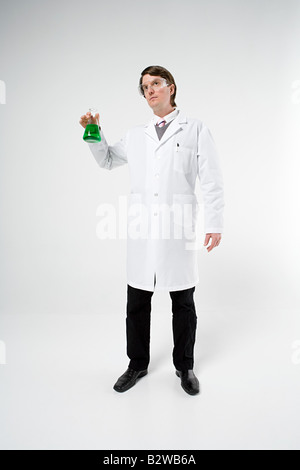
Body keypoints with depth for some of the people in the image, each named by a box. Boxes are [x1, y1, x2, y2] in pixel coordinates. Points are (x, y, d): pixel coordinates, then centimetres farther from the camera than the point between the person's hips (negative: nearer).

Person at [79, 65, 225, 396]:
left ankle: (184, 366, 30)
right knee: (137, 304, 10)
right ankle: (137, 365, 30)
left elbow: (212, 182, 1)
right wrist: (94, 133, 10)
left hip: (179, 231, -2)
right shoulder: (135, 135, 14)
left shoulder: (196, 130, 6)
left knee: (183, 304, 10)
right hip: (141, 232, 3)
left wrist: (215, 224, -6)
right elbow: (107, 160, 28)